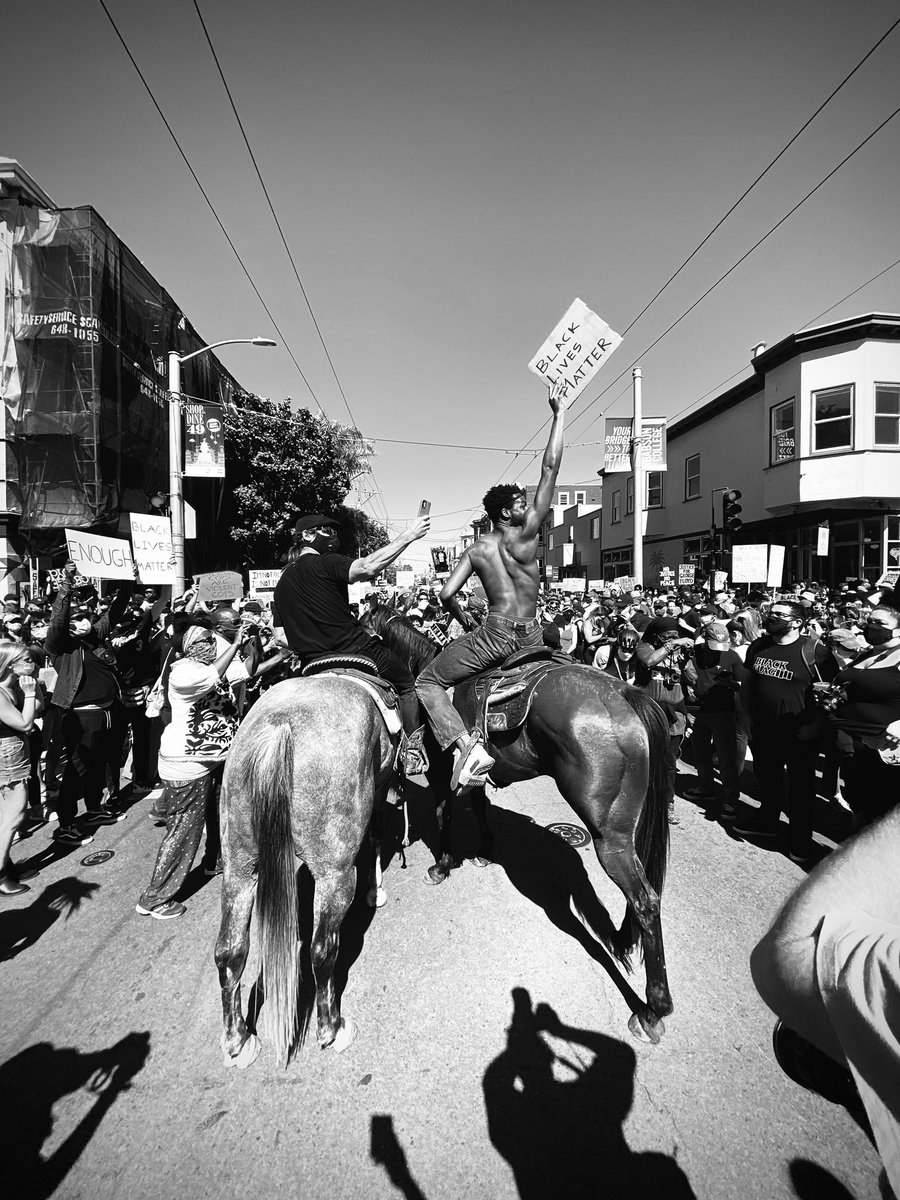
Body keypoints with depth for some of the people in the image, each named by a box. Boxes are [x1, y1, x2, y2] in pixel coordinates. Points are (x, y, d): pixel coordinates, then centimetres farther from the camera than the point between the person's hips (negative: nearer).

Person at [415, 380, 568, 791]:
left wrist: (468, 625, 15)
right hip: (532, 638, 2)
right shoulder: (527, 534, -3)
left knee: (427, 682, 10)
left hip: (494, 636, -1)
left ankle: (467, 744, -12)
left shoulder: (476, 550, 2)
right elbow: (550, 469, -4)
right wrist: (558, 413, 2)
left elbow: (446, 596, -4)